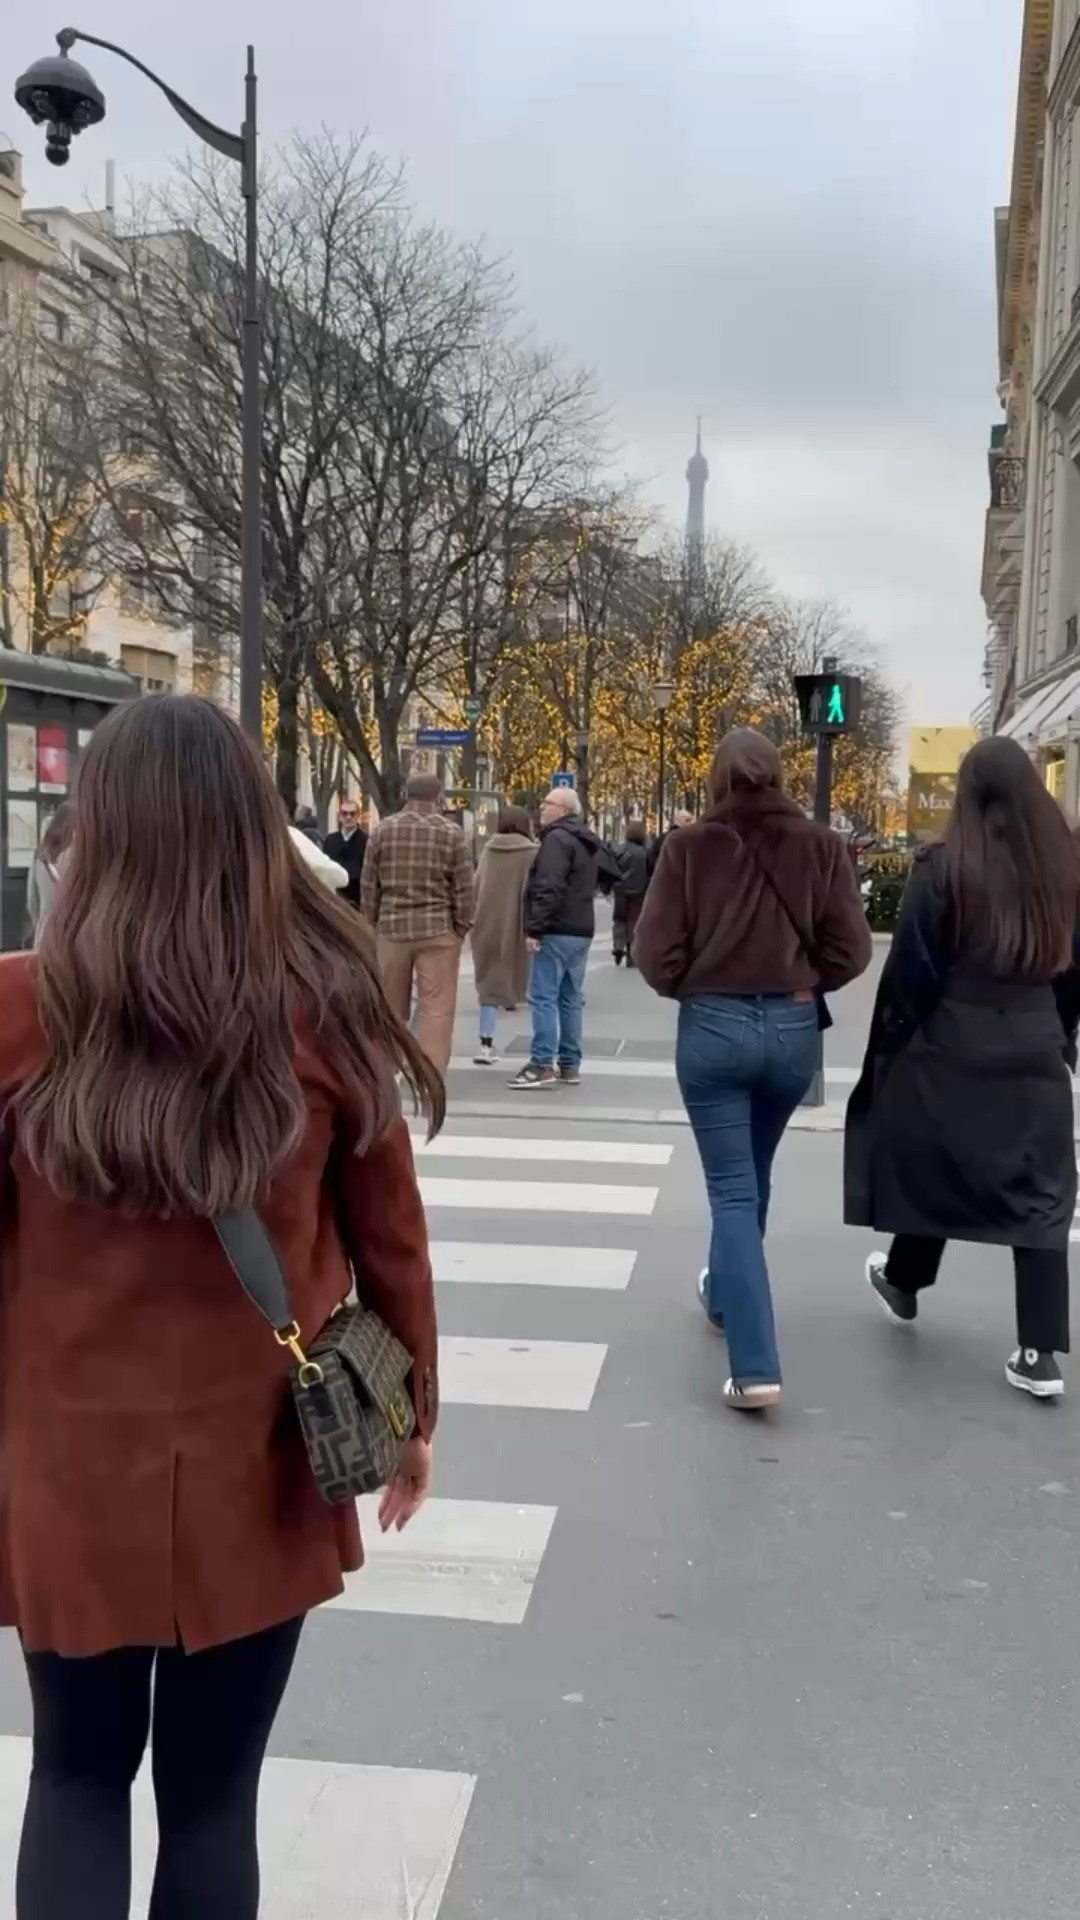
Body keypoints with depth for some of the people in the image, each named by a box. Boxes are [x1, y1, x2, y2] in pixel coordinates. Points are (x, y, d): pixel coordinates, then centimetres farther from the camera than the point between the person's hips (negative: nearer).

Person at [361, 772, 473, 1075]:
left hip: (392, 927, 3)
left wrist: (373, 923, 14)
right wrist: (461, 928, 5)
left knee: (390, 1006, 14)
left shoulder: (381, 830, 4)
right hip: (438, 929, -3)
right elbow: (463, 889, -3)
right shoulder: (451, 833, -3)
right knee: (436, 1008, -1)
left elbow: (368, 885, 6)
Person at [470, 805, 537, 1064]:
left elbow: (476, 886, 7)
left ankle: (486, 1044, 4)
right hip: (518, 927, -4)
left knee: (491, 982, 10)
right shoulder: (533, 853, -7)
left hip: (488, 925, 4)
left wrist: (476, 919, 14)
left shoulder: (489, 850, 6)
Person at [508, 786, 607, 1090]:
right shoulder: (587, 842, 19)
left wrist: (535, 928, -21)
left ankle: (543, 1064, -11)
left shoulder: (557, 838, -12)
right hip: (581, 929, 10)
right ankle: (569, 1065, 13)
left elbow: (549, 889, -22)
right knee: (571, 997, 11)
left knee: (543, 996, -8)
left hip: (557, 930, -10)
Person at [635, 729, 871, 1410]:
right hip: (793, 1028, 3)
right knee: (753, 1176, 24)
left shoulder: (690, 846, -8)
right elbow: (850, 950, -5)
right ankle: (723, 1291, 47)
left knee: (731, 1190, 2)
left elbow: (656, 952, -9)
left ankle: (755, 1367, -7)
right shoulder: (822, 845, -4)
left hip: (712, 1027, -3)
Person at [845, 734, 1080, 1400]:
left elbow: (910, 971, -10)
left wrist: (887, 1051, 0)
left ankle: (903, 1285, 39)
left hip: (951, 1048, -2)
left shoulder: (943, 867, -11)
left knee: (933, 1169, 17)